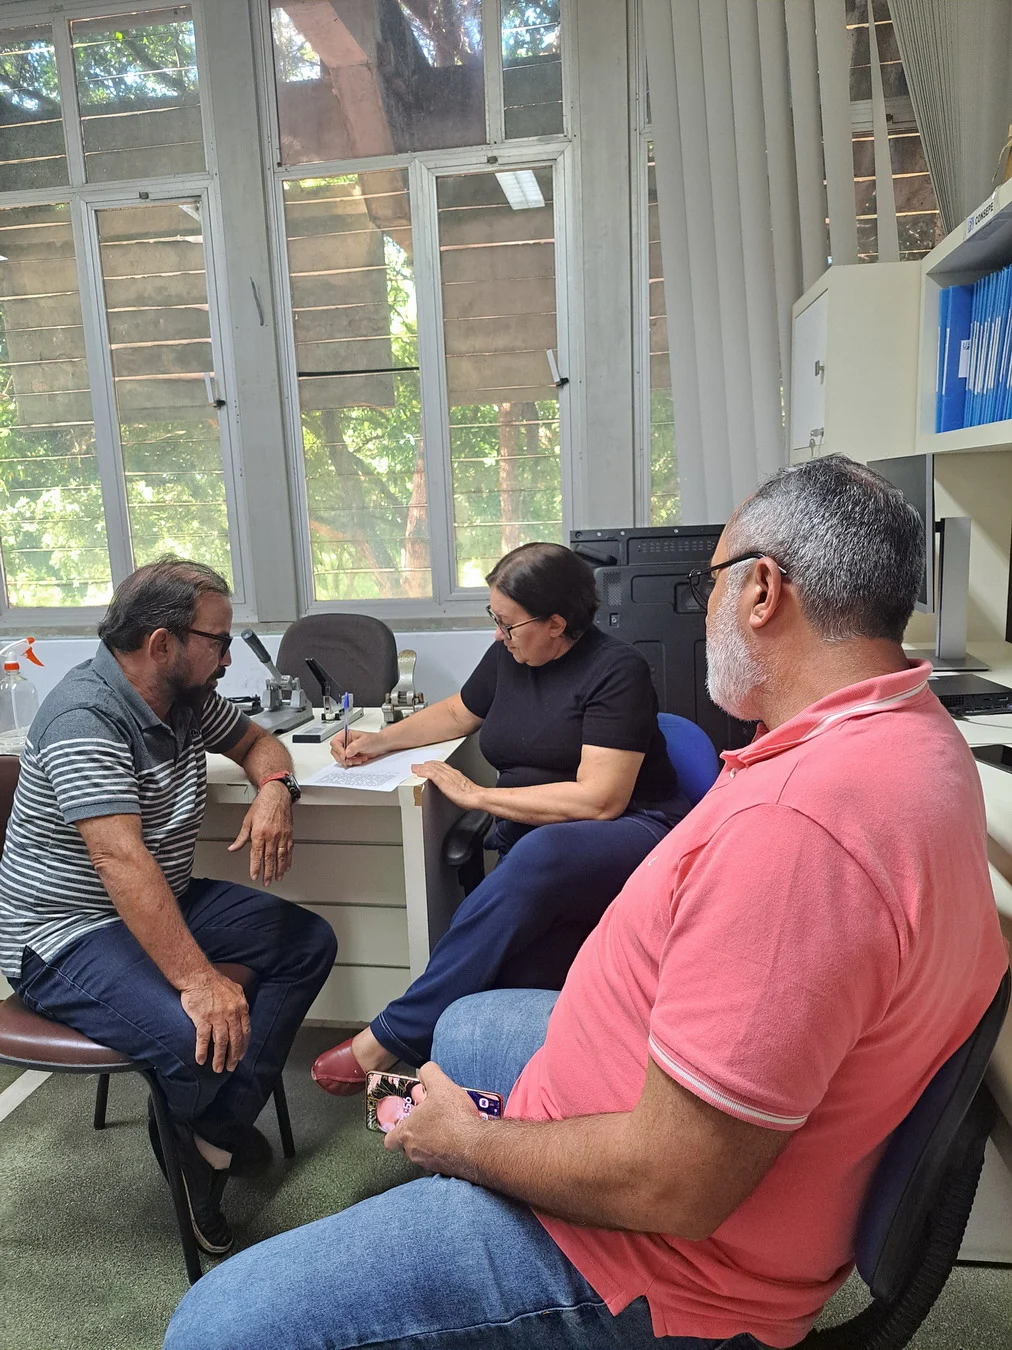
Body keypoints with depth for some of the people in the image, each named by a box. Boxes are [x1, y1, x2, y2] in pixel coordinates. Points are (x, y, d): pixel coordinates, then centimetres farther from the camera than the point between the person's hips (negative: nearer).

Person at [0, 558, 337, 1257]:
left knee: (309, 942, 0)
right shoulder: (87, 716, -26)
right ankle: (177, 1131, 7)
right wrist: (198, 978, -41)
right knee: (198, 1038, -31)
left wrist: (274, 788, -8)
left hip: (165, 901, 9)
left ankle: (219, 1129, -1)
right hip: (66, 935, -9)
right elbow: (121, 859, -35)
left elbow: (255, 739, 17)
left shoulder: (187, 696, 1)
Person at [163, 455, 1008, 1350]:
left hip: (655, 1251, -9)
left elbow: (670, 1188, -31)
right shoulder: (920, 739, -1)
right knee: (460, 1027, 31)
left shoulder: (800, 821, -36)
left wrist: (467, 1142, -13)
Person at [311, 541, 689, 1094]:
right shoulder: (507, 656, 13)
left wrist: (476, 794, -11)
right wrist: (379, 740, 20)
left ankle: (392, 1036, -30)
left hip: (629, 836, -6)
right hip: (531, 839, 6)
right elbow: (456, 713, 33)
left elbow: (598, 799, -16)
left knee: (538, 855, -38)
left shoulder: (616, 670, -8)